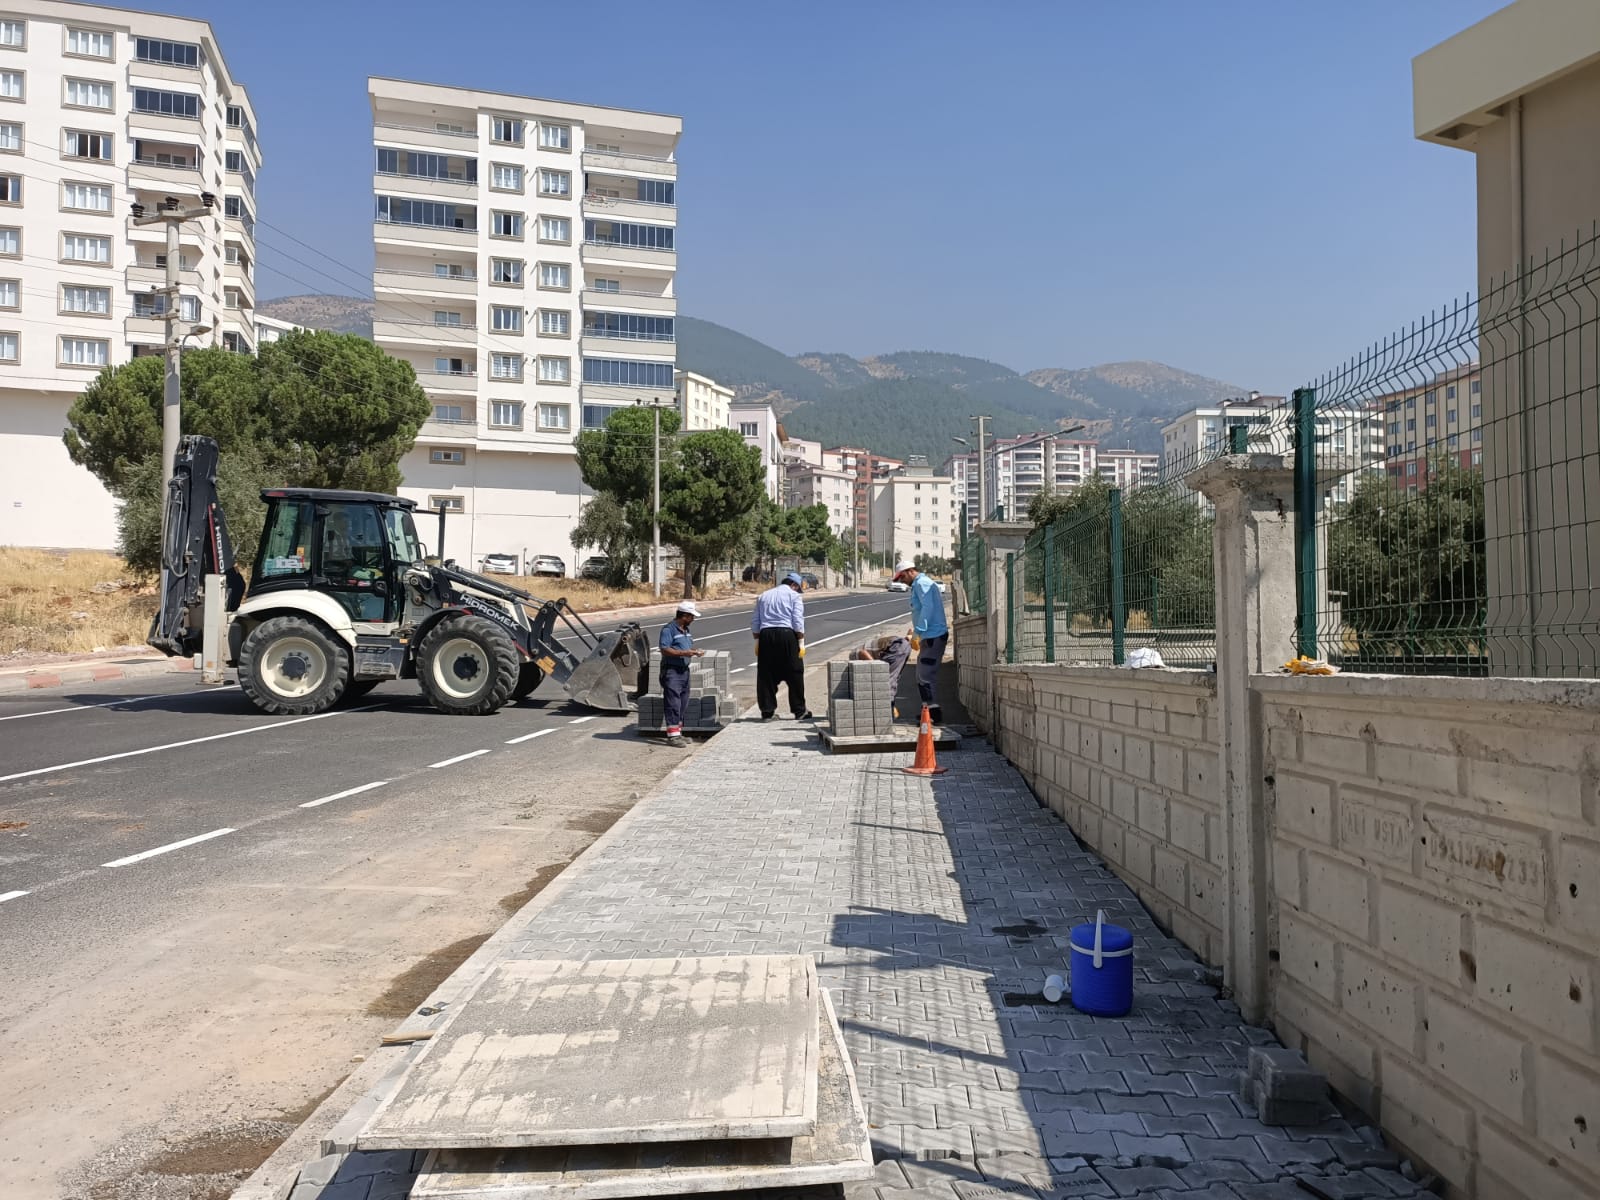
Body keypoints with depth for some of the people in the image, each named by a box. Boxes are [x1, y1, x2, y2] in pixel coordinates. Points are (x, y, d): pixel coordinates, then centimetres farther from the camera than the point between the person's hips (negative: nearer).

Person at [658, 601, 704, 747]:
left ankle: (678, 733, 21)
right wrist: (684, 653, -23)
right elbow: (665, 650, -20)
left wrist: (695, 651, 5)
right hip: (671, 671, -9)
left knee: (683, 704, 13)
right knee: (673, 703, -11)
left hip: (684, 670, 9)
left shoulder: (685, 629, 17)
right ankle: (672, 736, -10)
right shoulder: (668, 629, -12)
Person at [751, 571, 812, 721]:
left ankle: (767, 711, 7)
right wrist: (801, 643, -2)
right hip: (786, 635, -4)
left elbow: (755, 622, 17)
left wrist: (757, 641, 19)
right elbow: (798, 621, -4)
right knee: (794, 674, 5)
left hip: (765, 636, 4)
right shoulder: (794, 596, 6)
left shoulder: (763, 596, 20)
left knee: (766, 675, 7)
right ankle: (799, 711, 9)